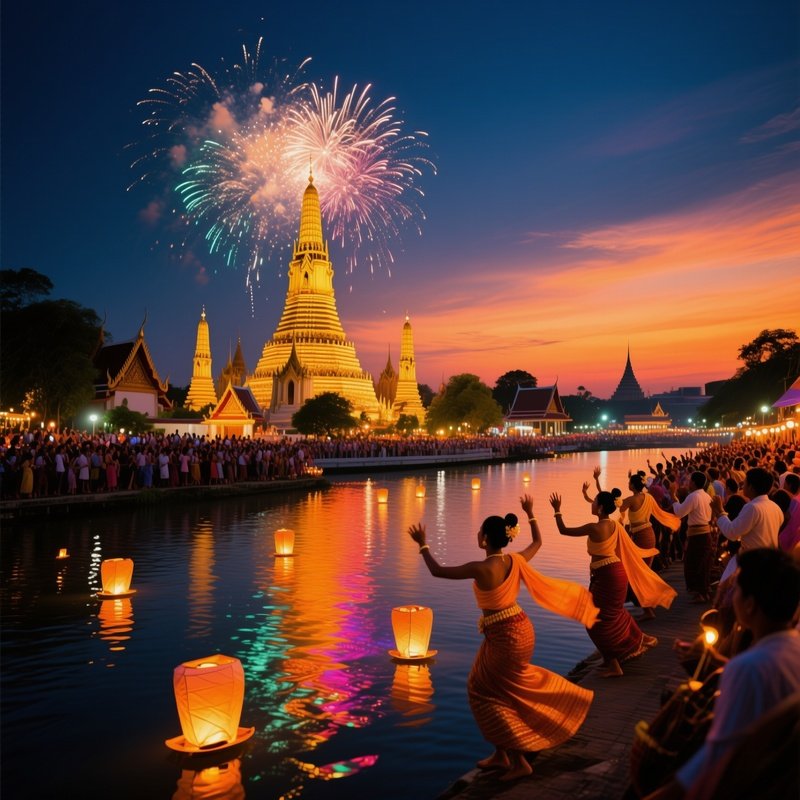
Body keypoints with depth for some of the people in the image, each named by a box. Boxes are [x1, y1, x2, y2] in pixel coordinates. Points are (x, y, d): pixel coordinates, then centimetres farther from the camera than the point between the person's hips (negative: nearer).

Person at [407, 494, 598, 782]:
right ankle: (501, 754, 31)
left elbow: (437, 571, -15)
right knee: (503, 692, 21)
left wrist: (423, 544, -3)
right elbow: (538, 542, 19)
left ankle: (518, 761, 10)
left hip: (504, 637, -8)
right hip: (520, 630, 8)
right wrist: (530, 514, 29)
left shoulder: (481, 568, -23)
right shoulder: (517, 560, -3)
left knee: (486, 693, 8)